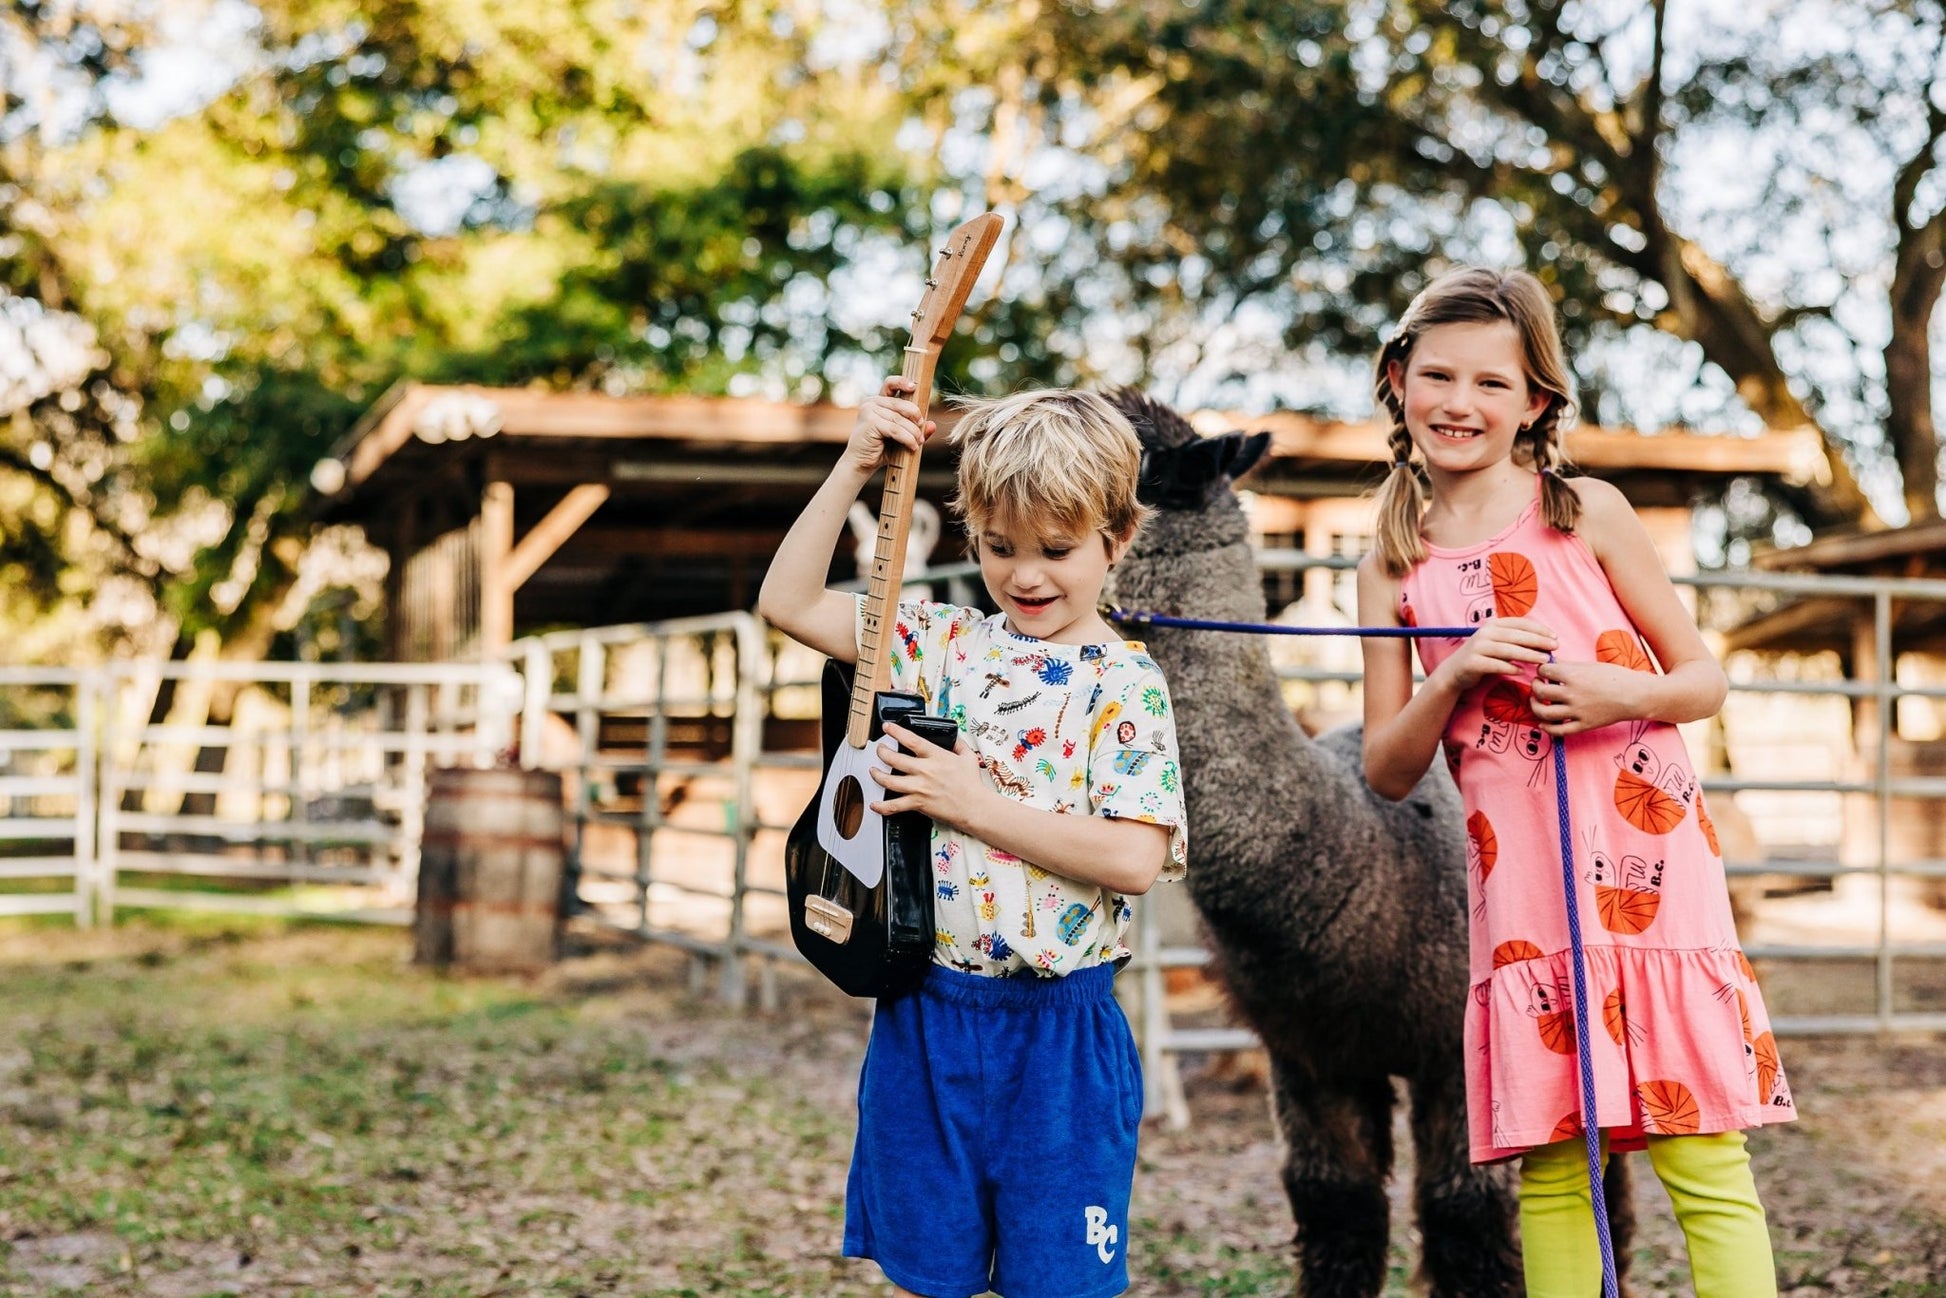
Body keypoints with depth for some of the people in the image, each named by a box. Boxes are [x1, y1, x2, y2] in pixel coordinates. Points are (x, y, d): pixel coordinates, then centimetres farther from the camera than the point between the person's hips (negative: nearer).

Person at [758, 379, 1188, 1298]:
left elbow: (1132, 858, -18)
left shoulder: (1127, 686, -8)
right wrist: (855, 467, -5)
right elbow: (788, 601, 2)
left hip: (1060, 1032, -3)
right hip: (926, 1015, 4)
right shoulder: (942, 645, 3)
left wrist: (976, 805, -17)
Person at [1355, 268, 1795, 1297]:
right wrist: (1455, 679, -9)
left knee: (1704, 1156, -3)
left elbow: (1705, 679, 7)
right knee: (1549, 1165, 5)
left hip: (1651, 867, -2)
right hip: (1522, 892, 2)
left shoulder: (1589, 514, 2)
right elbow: (1387, 772, 8)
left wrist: (1625, 692, -14)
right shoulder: (1394, 568, 7)